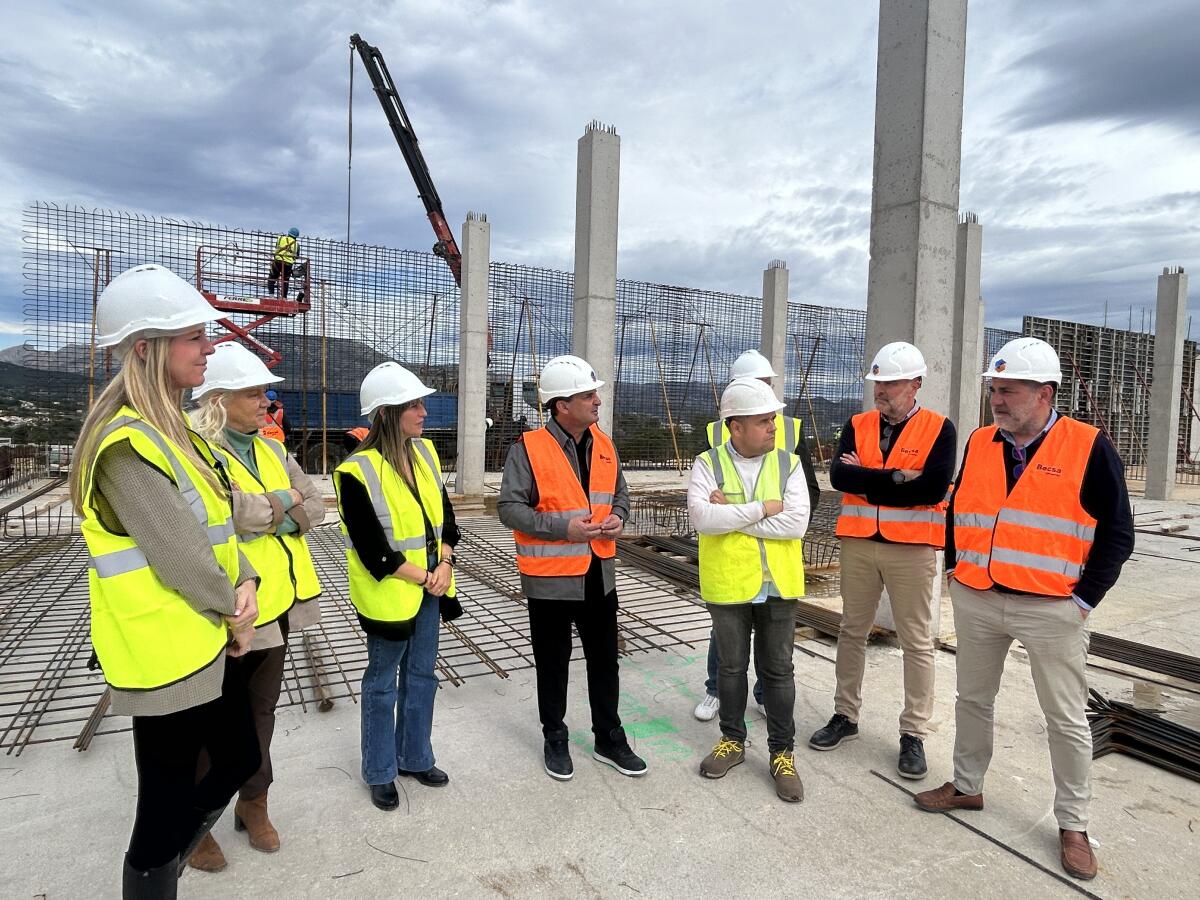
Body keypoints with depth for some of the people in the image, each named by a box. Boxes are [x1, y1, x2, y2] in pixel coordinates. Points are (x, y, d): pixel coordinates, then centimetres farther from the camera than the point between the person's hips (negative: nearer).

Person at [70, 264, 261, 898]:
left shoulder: (170, 432, 9)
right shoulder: (128, 445, -22)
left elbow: (216, 524, 10)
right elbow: (179, 558, -23)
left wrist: (244, 583, -6)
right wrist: (234, 615, -8)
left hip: (206, 647, 10)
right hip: (165, 660, -10)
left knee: (241, 758, 24)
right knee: (167, 812, 7)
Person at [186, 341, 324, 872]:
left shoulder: (271, 450, 8)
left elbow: (313, 507, 4)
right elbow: (234, 511, -28)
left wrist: (267, 514, -13)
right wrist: (284, 499, -13)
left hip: (275, 602, 7)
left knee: (261, 709, 20)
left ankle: (253, 803, 38)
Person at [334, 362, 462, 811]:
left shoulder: (425, 452, 1)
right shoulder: (358, 470, -20)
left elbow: (444, 513, 7)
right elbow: (373, 551, -20)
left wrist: (444, 563, -7)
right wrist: (423, 578, -15)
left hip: (430, 586, 6)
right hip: (388, 593, -6)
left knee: (421, 675, 17)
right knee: (382, 682, 11)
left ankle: (415, 757, 35)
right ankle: (380, 772, 29)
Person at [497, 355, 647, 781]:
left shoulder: (604, 445, 4)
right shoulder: (528, 448, -15)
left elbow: (619, 493, 16)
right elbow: (510, 507, -15)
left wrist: (617, 517, -6)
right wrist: (563, 528, -24)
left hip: (599, 574, 5)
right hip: (550, 577, -5)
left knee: (605, 660, 16)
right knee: (553, 663, 12)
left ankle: (609, 739, 34)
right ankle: (555, 740, 34)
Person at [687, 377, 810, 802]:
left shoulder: (788, 464, -2)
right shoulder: (708, 464, -5)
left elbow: (796, 523, -15)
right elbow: (702, 518, -20)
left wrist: (732, 515, -17)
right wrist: (762, 508, -19)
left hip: (778, 585, 1)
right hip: (728, 586, 0)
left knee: (777, 670, 11)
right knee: (731, 666, 15)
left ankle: (782, 753, 26)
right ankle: (732, 740, 35)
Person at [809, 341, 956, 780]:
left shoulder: (939, 428, -5)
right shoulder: (857, 425, 5)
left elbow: (934, 488, -19)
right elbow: (839, 475, -10)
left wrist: (866, 482, -14)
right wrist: (896, 477, -17)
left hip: (912, 548, -3)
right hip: (858, 544, 3)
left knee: (917, 642, 6)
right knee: (852, 632, 13)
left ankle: (914, 734, 20)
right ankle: (845, 715, 29)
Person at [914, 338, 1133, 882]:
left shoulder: (1089, 448, -8)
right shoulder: (979, 444, 5)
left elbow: (1117, 533, -6)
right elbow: (957, 511, 15)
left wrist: (1084, 598, -9)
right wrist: (955, 570, 7)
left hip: (1052, 609, -4)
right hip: (976, 601, 4)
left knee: (1066, 719, 9)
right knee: (972, 700, 16)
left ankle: (1073, 825, 26)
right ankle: (966, 787, 35)